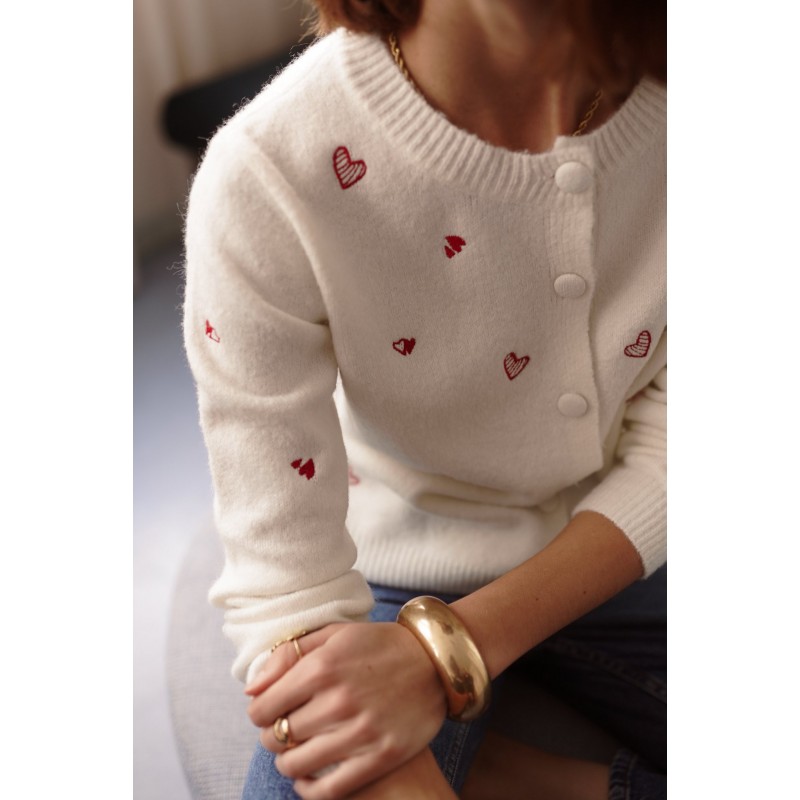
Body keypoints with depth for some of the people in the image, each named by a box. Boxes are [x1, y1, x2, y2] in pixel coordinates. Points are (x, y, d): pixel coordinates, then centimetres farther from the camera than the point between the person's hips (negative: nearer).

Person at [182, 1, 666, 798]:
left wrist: (445, 653, -25)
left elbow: (672, 441, -14)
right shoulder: (265, 179, -28)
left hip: (621, 548, 3)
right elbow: (287, 598, -24)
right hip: (399, 572, -2)